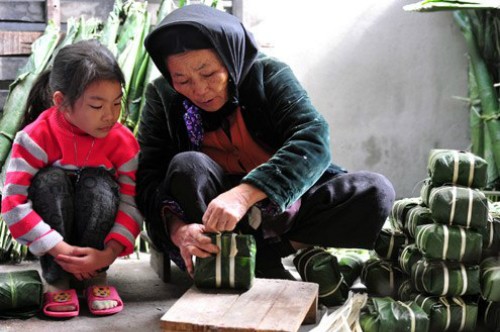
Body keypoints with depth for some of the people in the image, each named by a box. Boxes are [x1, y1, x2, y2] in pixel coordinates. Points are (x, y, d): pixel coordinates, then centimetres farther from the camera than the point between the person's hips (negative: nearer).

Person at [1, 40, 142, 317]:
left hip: (97, 230, 1)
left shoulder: (123, 142, -16)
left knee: (97, 182, -27)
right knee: (50, 180, -29)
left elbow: (133, 203, -20)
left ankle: (96, 278, -16)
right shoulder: (37, 137, -23)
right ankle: (57, 280, -21)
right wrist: (59, 249, -33)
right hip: (52, 229, -1)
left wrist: (109, 253, -35)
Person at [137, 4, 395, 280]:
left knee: (375, 192, -21)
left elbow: (314, 139, -26)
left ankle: (257, 254, -24)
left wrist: (245, 194, -41)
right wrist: (176, 227, -37)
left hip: (282, 211, 0)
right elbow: (148, 179, -14)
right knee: (186, 167, -31)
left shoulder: (268, 74, -10)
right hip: (204, 210, 0)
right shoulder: (161, 97, -6)